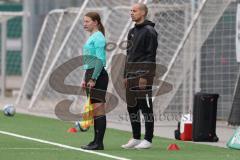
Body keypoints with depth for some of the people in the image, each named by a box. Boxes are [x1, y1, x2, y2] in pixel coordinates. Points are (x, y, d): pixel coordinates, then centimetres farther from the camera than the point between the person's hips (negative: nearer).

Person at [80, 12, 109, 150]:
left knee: (98, 109, -8)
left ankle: (99, 143, -8)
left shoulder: (98, 38, -11)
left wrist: (93, 79, -20)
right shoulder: (91, 37, 18)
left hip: (98, 76, -10)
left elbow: (100, 60, -18)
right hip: (91, 75, 10)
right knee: (94, 110, 10)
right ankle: (96, 141, 14)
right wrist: (86, 79, 21)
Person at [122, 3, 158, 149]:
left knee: (145, 106, -6)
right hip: (131, 74, 9)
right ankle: (136, 138, 16)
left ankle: (148, 140, -3)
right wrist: (126, 75, 15)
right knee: (132, 107, 10)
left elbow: (151, 55, -14)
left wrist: (145, 76, -19)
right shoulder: (132, 32, 17)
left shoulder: (149, 31, -9)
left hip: (144, 73, -9)